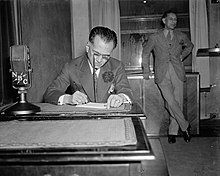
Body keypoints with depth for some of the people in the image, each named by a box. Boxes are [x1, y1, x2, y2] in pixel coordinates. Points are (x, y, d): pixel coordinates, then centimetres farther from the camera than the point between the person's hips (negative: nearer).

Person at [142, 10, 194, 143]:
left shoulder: (181, 36, 12)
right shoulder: (155, 37, 7)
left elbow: (190, 46, 32)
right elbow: (146, 52, 18)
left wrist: (182, 56, 16)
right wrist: (146, 70, 13)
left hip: (177, 73, 2)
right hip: (162, 75, -2)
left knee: (177, 103, -1)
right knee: (171, 102, -15)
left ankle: (173, 132, 12)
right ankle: (185, 126, 3)